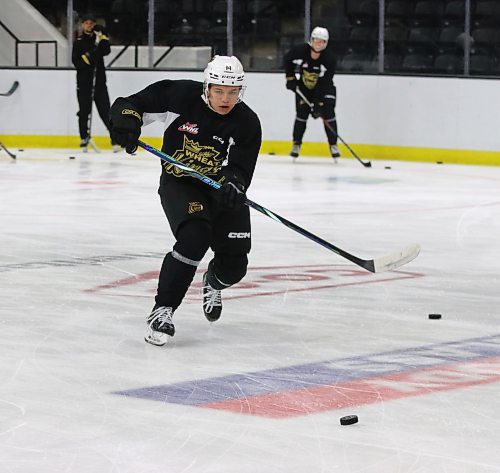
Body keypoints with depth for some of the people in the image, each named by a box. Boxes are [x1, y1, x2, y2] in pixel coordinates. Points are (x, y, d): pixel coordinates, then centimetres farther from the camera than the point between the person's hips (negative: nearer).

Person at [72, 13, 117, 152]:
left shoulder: (98, 38, 10)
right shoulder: (79, 41, 4)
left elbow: (106, 51, -9)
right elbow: (76, 61, -7)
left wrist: (102, 36, -17)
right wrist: (87, 56, -21)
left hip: (99, 81, 1)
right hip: (84, 82, -1)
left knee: (106, 111, -4)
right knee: (84, 112, 1)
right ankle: (84, 139, 10)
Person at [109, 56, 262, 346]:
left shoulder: (247, 124, -14)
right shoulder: (181, 96, -17)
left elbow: (240, 170, -18)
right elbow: (134, 104, -11)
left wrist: (233, 185, -40)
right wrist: (127, 121, -32)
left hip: (220, 188, 3)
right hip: (178, 183, -3)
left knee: (234, 264, -1)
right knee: (195, 236, -31)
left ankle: (214, 282, 41)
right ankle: (162, 311, -24)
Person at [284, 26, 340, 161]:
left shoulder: (330, 58, -27)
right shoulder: (300, 51, -23)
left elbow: (324, 83, -29)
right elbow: (287, 59, 0)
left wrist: (318, 103, -31)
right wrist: (290, 78, -4)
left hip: (324, 89, -1)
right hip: (303, 88, 1)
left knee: (328, 114, -11)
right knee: (301, 115, -2)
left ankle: (333, 145, -2)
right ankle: (296, 144, 12)